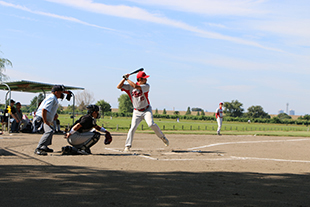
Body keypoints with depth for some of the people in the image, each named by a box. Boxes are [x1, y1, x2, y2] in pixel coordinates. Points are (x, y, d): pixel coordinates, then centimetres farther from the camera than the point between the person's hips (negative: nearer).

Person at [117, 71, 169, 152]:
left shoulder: (146, 86, -11)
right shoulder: (129, 86, -3)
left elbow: (135, 86, -26)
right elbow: (119, 87, -6)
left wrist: (127, 79, -17)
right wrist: (124, 78, -13)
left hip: (147, 109, -2)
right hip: (137, 112, 2)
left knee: (151, 124, -23)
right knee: (133, 127, -10)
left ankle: (162, 137, -3)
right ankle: (127, 146, -2)